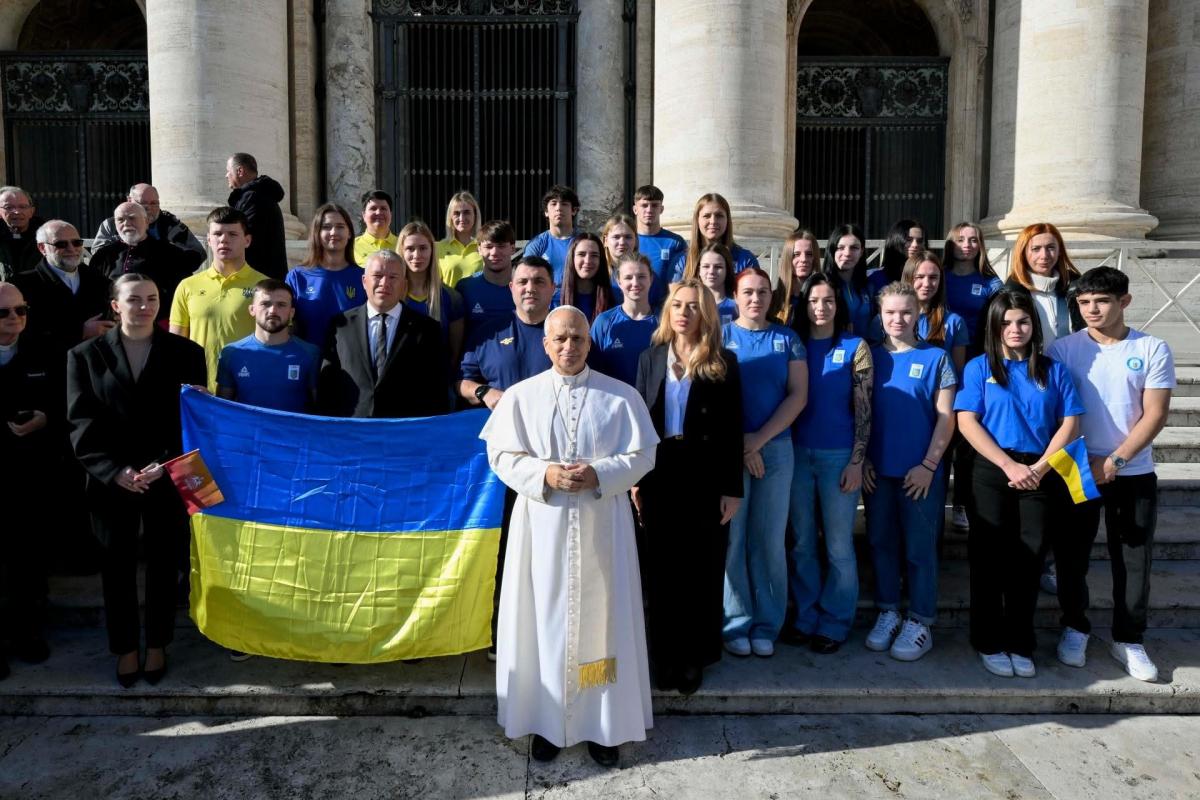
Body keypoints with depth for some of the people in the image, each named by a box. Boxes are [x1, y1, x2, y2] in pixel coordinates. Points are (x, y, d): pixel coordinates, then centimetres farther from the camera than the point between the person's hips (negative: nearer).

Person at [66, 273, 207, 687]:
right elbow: (81, 423, -2)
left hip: (168, 479, -1)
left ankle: (157, 645, 27)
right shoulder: (85, 355, 4)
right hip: (111, 481, 1)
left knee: (163, 564, 10)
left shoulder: (186, 352, 1)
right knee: (117, 568, 10)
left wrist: (164, 464, -14)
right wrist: (114, 471, -13)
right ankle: (125, 648, 28)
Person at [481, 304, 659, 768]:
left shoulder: (621, 396, 1)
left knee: (600, 618, 5)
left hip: (602, 526, 0)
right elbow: (502, 455, 0)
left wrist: (598, 476, -17)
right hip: (542, 524, 1)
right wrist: (545, 475, -17)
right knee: (545, 619, 6)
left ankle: (604, 725, 19)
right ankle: (546, 721, 21)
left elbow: (641, 455, -1)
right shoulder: (521, 396, 2)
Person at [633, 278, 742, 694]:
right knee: (662, 569, 9)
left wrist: (732, 488, -7)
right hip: (660, 476, 2)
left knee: (703, 569, 7)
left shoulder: (723, 363, -1)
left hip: (706, 479, -2)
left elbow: (733, 429, -3)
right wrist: (635, 478, 1)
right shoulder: (650, 358, 7)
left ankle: (696, 656, 21)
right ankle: (665, 655, 23)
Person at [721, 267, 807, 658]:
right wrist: (739, 443, -9)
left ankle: (767, 625, 14)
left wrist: (759, 438, -9)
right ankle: (736, 623, 11)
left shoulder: (787, 338, 8)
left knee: (770, 539, 4)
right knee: (732, 537, 0)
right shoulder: (721, 335, 4)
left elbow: (798, 395, 1)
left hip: (776, 447, 1)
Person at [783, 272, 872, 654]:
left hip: (838, 456, -3)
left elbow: (863, 409, -2)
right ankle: (806, 616, 22)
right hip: (798, 452, 3)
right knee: (801, 542, 9)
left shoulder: (855, 347, 1)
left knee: (839, 545, 3)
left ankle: (834, 623, 15)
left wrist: (856, 461, -8)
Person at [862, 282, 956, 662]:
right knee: (881, 543, 10)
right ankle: (887, 612, 24)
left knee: (919, 548, 4)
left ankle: (920, 623, 14)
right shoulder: (871, 356, 6)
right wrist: (862, 459, -1)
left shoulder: (936, 357, -1)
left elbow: (946, 418, -3)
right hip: (877, 470, 3)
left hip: (920, 471, -3)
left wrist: (928, 465, -10)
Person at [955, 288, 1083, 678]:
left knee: (1029, 559, 5)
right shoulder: (979, 368, 4)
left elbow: (1069, 424, 4)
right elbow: (967, 422, -5)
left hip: (1041, 476, 2)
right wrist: (1009, 465, -13)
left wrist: (1040, 467, -9)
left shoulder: (1053, 370, 10)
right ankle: (989, 643, 14)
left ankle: (1020, 644, 17)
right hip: (992, 473, -1)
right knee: (990, 558, 2)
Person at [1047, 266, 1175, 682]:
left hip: (1134, 473, 0)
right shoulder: (1063, 349, -2)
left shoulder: (1153, 350, -1)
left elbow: (1155, 414, -5)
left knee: (1133, 560, 7)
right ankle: (1075, 627, 25)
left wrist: (1114, 461, -12)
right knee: (1072, 555, 7)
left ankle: (1129, 640, 21)